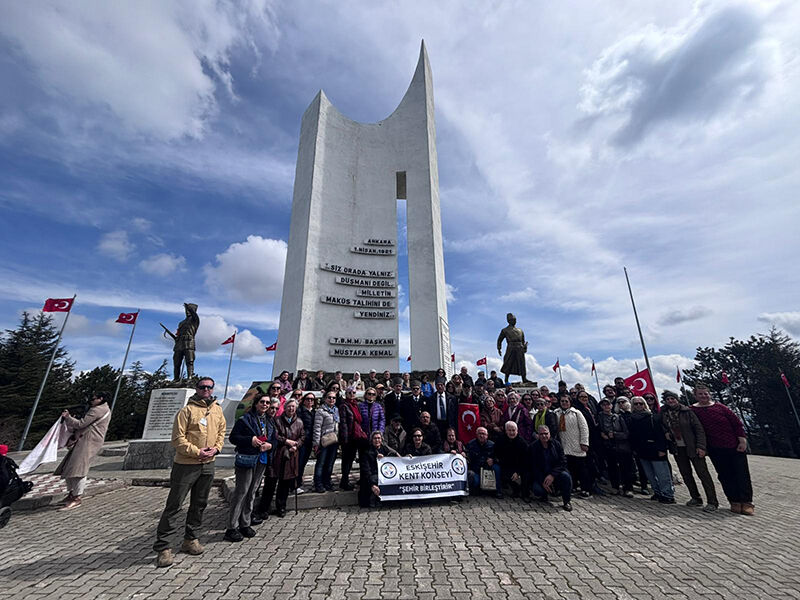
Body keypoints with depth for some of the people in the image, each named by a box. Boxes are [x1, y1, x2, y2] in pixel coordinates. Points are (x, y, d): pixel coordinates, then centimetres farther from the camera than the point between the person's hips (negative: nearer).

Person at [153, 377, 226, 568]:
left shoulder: (217, 409, 6)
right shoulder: (187, 410, -12)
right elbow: (178, 438, -14)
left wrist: (216, 448, -4)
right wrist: (197, 452, -18)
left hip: (208, 465, 6)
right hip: (186, 464, -6)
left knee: (200, 504, 16)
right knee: (174, 505, 2)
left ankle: (190, 539, 32)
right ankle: (162, 546, 16)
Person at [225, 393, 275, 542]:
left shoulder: (270, 421, 10)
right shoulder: (245, 419, -8)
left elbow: (275, 439, 14)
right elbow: (233, 437, -9)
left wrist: (270, 445, -7)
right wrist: (250, 440, -21)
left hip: (262, 460, 6)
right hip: (246, 459, -6)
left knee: (252, 492, 13)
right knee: (241, 492, -2)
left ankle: (245, 524, 25)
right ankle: (231, 528, 10)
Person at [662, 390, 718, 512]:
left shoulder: (687, 412, -10)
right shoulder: (663, 414, 1)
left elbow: (699, 429, -10)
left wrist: (701, 446, -16)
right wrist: (666, 433, -3)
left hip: (692, 447, -4)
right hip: (677, 448, 4)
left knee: (703, 473, -2)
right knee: (686, 474, 11)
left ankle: (712, 502, 6)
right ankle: (696, 498, 24)